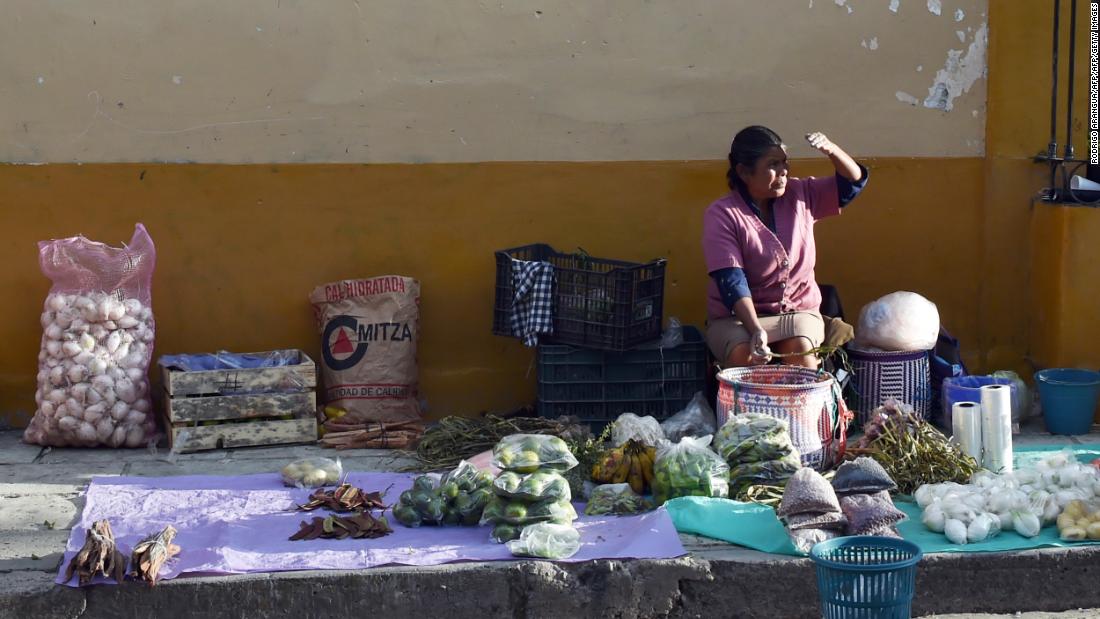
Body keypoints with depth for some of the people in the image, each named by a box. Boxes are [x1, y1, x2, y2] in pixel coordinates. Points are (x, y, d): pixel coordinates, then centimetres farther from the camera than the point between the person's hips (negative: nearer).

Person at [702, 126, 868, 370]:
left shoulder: (800, 196, 5)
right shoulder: (721, 215, -10)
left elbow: (853, 182, 5)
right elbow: (731, 281, -20)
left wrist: (830, 149, -16)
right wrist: (756, 329, -34)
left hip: (798, 311, 3)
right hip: (736, 316, -3)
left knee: (800, 348, -31)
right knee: (744, 355, -35)